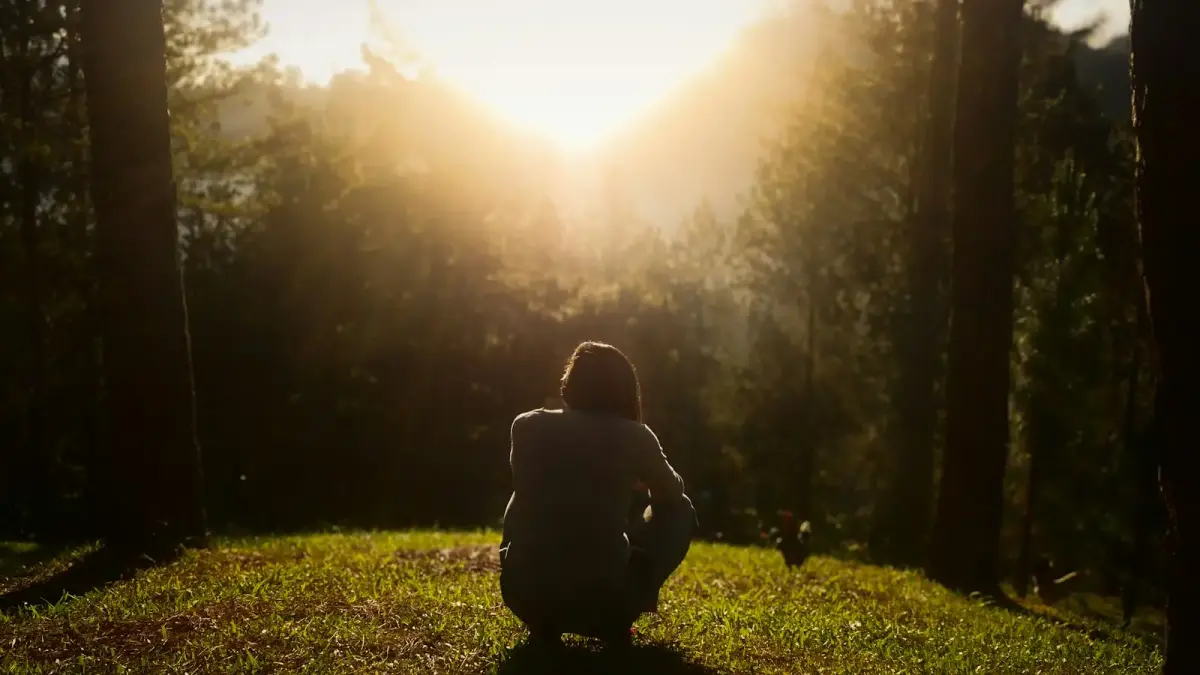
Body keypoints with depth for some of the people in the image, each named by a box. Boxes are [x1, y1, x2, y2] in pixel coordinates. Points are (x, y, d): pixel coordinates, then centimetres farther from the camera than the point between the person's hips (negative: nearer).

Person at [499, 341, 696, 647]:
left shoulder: (527, 427, 2)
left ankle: (543, 622, 21)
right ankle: (616, 621, 16)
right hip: (603, 599, -2)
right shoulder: (634, 437, -2)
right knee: (679, 510, 21)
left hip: (527, 594, 2)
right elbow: (672, 492, 19)